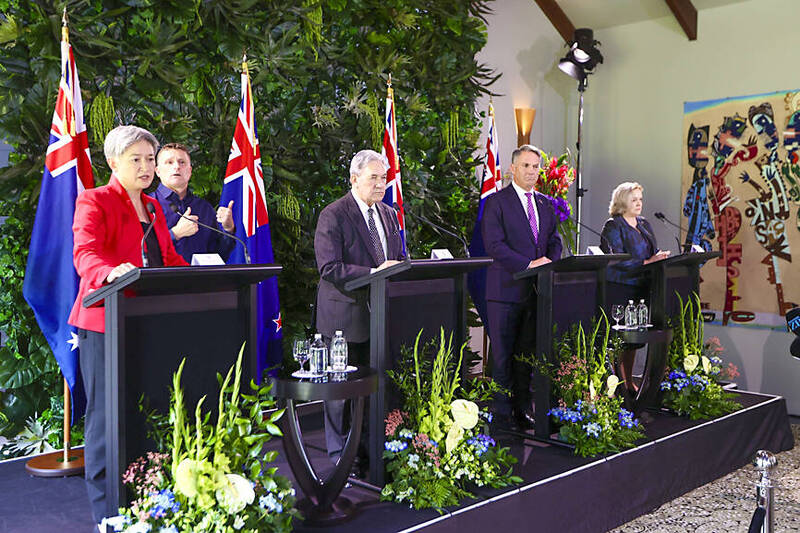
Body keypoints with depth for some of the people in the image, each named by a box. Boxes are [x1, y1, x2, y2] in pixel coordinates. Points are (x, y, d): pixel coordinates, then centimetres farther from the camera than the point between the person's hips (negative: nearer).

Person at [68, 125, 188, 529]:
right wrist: (111, 272, -40)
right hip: (106, 323, -6)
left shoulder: (153, 207, 21)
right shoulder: (94, 201, -2)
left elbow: (169, 258, 19)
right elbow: (85, 255, -18)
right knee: (106, 415, -2)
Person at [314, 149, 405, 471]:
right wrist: (373, 273, -23)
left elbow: (398, 259, 19)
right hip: (345, 314, -6)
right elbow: (329, 268, -17)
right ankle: (340, 452, 19)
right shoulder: (333, 215, -10)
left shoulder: (389, 215, 12)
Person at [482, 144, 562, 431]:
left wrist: (549, 263, -4)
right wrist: (529, 264, -18)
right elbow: (494, 245, -13)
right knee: (503, 354, 0)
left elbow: (555, 241, 17)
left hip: (536, 289, 6)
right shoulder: (496, 202, -4)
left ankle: (522, 410, 21)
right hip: (507, 289, -6)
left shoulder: (545, 204, 16)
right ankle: (502, 413, 9)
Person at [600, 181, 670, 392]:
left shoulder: (644, 224, 16)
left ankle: (629, 382, 20)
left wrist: (660, 257, -4)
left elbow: (654, 253, 19)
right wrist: (646, 263, -22)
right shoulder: (612, 226, -8)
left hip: (640, 288, 7)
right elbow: (618, 261, -17)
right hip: (618, 288, -7)